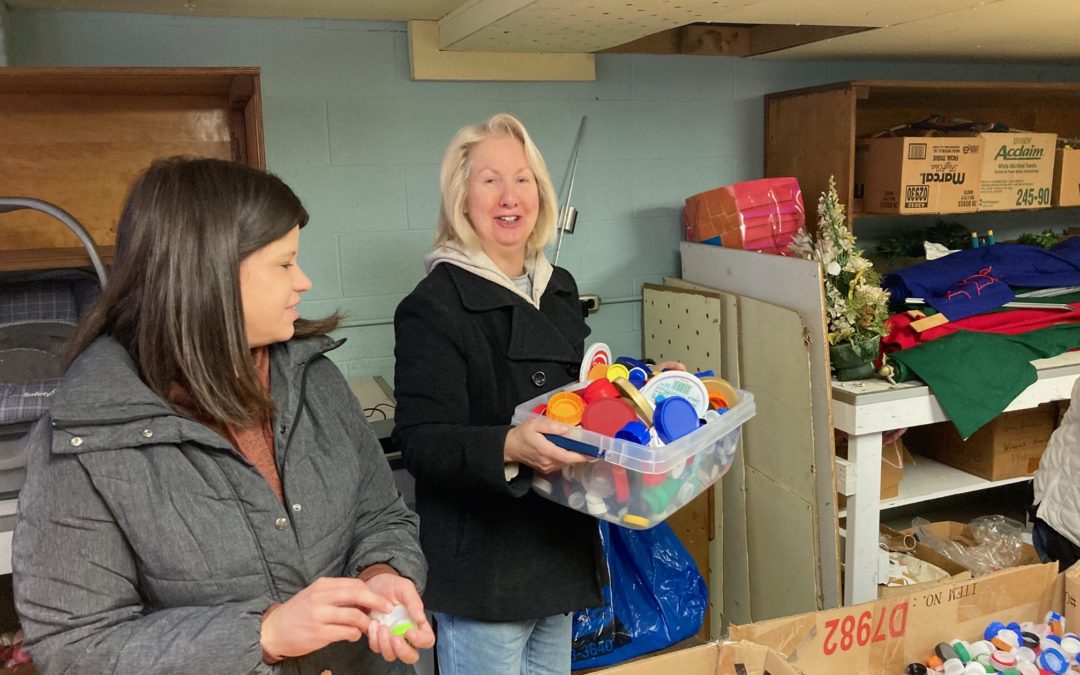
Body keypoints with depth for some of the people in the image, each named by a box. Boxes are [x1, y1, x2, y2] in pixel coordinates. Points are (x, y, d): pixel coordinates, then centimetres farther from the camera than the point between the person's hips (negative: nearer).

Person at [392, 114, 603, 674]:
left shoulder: (558, 288, 8)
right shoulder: (433, 307, -16)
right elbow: (421, 442, -21)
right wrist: (507, 447, -38)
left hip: (561, 552, 8)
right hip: (482, 565, -7)